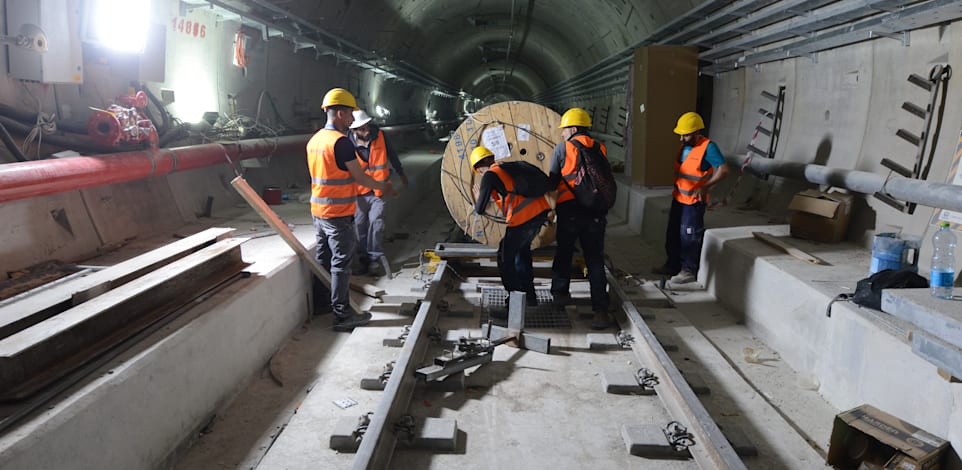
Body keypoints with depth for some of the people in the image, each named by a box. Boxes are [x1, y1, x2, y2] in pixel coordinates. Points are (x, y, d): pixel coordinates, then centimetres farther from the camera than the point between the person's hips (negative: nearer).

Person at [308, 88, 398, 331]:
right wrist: (383, 187, 1)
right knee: (341, 263, -3)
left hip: (319, 211, 9)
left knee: (323, 257, 18)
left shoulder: (314, 140, 9)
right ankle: (343, 315, 3)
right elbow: (360, 176, -15)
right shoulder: (341, 141, -18)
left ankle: (321, 302, 30)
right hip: (338, 214, -9)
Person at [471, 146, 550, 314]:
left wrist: (478, 198, 18)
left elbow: (480, 209, -3)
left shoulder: (489, 175, -1)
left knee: (505, 259, 6)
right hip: (541, 210, 8)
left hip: (524, 218, -8)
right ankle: (530, 296, 36)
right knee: (522, 251, 27)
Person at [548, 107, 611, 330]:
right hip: (596, 210, 2)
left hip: (569, 209, -2)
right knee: (595, 260, 2)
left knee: (564, 253, 17)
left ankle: (560, 293, 31)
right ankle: (601, 310, -4)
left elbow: (553, 182, 2)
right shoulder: (600, 149, 10)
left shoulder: (562, 149, 0)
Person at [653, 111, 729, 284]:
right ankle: (672, 265, 30)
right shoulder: (684, 147, 8)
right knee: (673, 234, 16)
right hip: (678, 198, 8)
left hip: (694, 201, -8)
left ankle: (689, 271, 12)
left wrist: (705, 187, -30)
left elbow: (723, 170, -22)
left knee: (689, 237, -1)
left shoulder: (708, 147, -17)